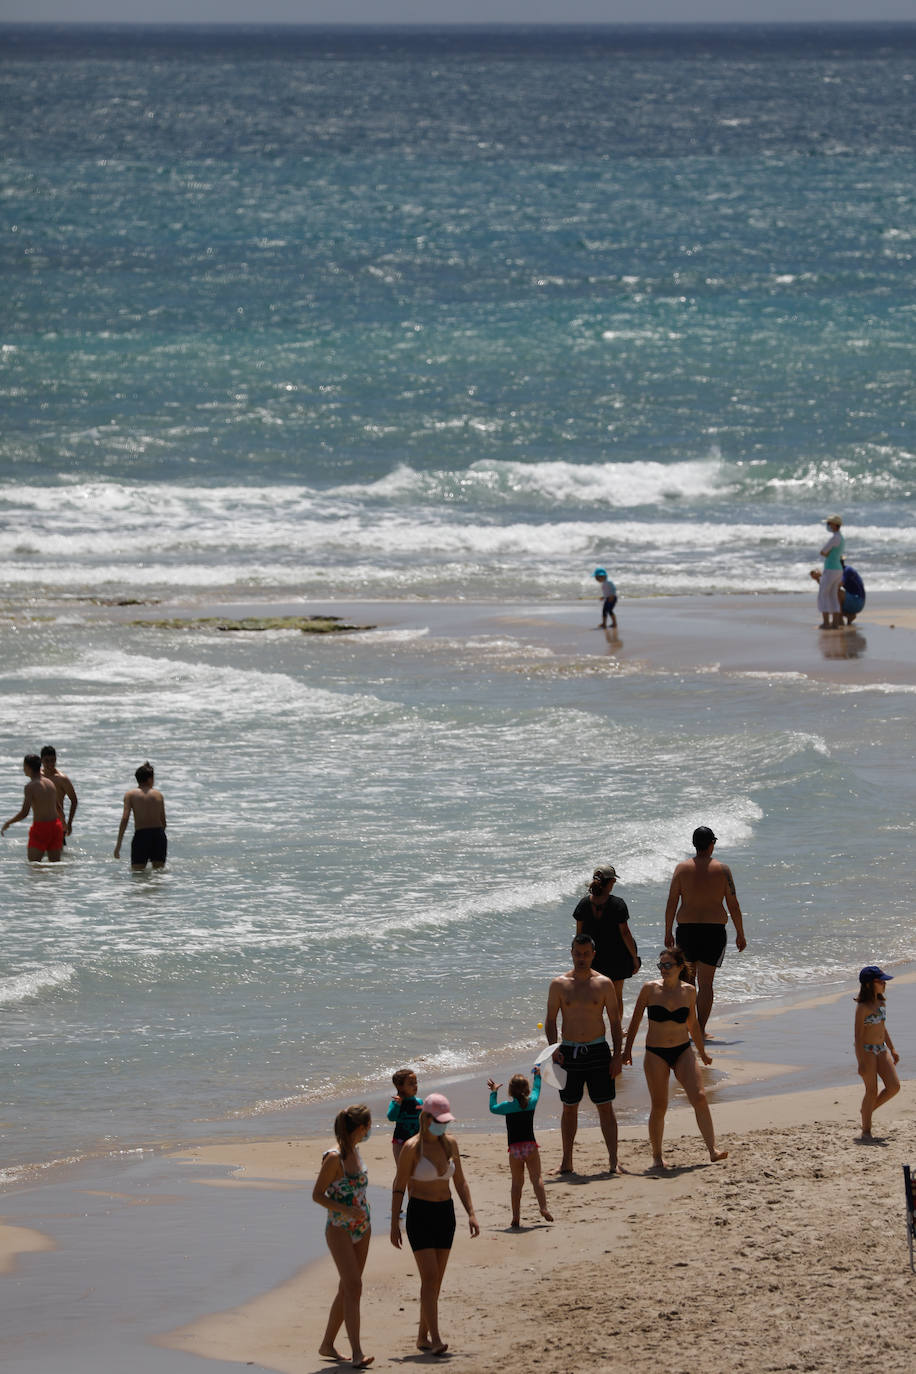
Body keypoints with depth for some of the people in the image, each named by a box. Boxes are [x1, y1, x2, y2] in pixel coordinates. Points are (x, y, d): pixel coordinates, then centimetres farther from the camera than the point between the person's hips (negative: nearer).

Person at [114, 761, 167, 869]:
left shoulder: (130, 794, 2)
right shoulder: (158, 794, 9)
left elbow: (124, 819, -7)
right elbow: (163, 821, 11)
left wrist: (118, 844, -6)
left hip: (141, 836, -2)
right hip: (158, 835, 2)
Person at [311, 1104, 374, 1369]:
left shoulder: (354, 1151, 9)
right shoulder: (334, 1158, -15)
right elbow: (317, 1195, -13)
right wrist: (346, 1210, -23)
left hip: (361, 1228, 8)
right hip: (339, 1228, -8)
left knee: (347, 1289, 12)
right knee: (353, 1287, -16)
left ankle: (327, 1345, 24)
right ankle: (356, 1353, -22)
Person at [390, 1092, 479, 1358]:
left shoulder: (450, 1144, 5)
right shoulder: (412, 1148, -11)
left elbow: (460, 1181, 13)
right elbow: (399, 1187, -7)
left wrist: (471, 1213, 4)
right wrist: (395, 1224, -9)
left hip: (445, 1214, 6)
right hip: (420, 1214, -6)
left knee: (436, 1279, 8)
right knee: (429, 1277, -13)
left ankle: (423, 1337, 17)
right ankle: (435, 1339, -18)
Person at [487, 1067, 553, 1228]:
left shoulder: (508, 1106, -5)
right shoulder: (532, 1102, 1)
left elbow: (493, 1108, 13)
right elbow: (536, 1090, 23)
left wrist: (494, 1092, 24)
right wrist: (537, 1077, 41)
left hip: (515, 1149, -1)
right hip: (530, 1147, 1)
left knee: (516, 1182, 7)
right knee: (536, 1178, 2)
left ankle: (516, 1216, 5)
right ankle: (544, 1207, -14)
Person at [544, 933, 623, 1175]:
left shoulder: (603, 983, 1)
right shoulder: (559, 984, 1)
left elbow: (615, 1021, 4)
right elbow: (550, 1020, 3)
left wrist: (617, 1055, -3)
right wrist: (553, 1048, -12)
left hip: (598, 1050, -1)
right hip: (569, 1052, 1)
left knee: (605, 1107, 0)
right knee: (569, 1108, 7)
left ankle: (613, 1161, 2)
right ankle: (566, 1162, 15)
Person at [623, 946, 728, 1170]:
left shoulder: (688, 991, 2)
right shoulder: (650, 989, -5)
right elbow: (635, 1020, 4)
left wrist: (702, 1051, 25)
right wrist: (627, 1049, 0)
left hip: (683, 1051, 2)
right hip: (655, 1054, -2)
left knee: (699, 1098, -12)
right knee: (659, 1106, 0)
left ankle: (712, 1149, -12)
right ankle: (657, 1156, 15)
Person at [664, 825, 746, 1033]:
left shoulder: (682, 868, -1)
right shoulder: (722, 870, -4)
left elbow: (671, 903, -1)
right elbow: (733, 906, -2)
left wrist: (668, 932, 8)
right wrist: (740, 934, 8)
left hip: (686, 930, 1)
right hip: (714, 930, -1)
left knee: (686, 980, 16)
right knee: (706, 983, 3)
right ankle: (700, 1029, 0)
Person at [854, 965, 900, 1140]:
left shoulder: (880, 1002, 8)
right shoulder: (863, 1007, -16)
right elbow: (858, 1035, -17)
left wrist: (892, 1050, 22)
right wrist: (861, 1063, -20)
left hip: (881, 1048, 8)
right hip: (866, 1049, -8)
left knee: (894, 1087, 0)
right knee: (872, 1091, -4)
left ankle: (869, 1109, 23)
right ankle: (866, 1131, 7)